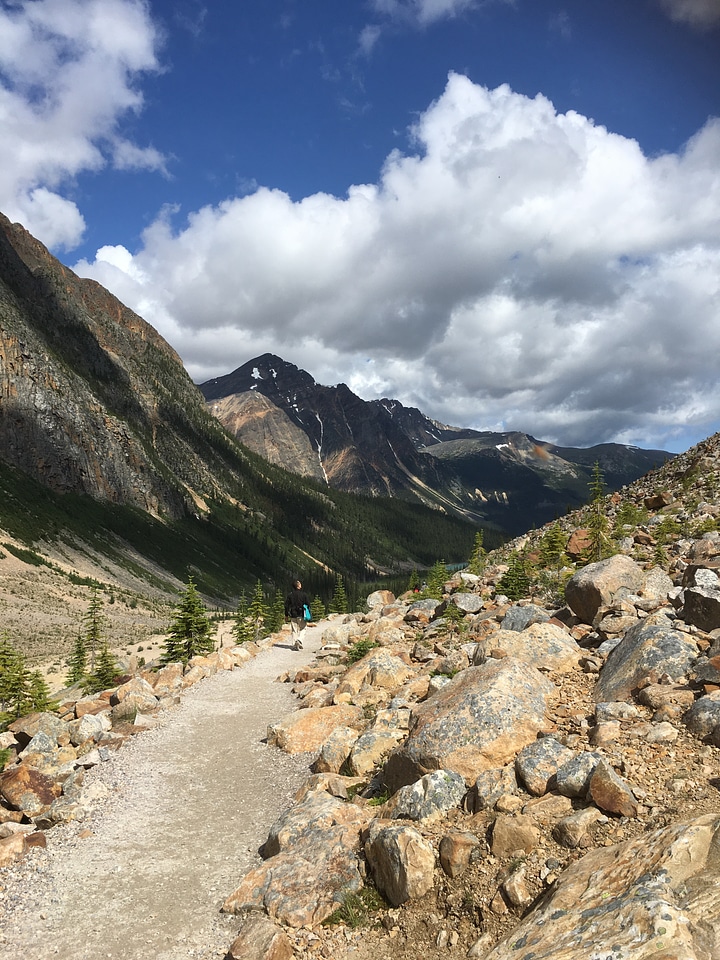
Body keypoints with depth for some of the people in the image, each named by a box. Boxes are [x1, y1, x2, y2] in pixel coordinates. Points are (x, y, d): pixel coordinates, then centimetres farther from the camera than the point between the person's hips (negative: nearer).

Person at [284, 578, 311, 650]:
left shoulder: (290, 595, 1)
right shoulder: (304, 594, -5)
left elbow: (286, 605, 3)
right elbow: (308, 604, -3)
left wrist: (286, 615, 11)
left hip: (293, 615, 2)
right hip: (301, 615, -2)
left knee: (294, 630, 9)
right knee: (301, 629, 11)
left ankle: (295, 645, 3)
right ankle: (299, 640, -12)